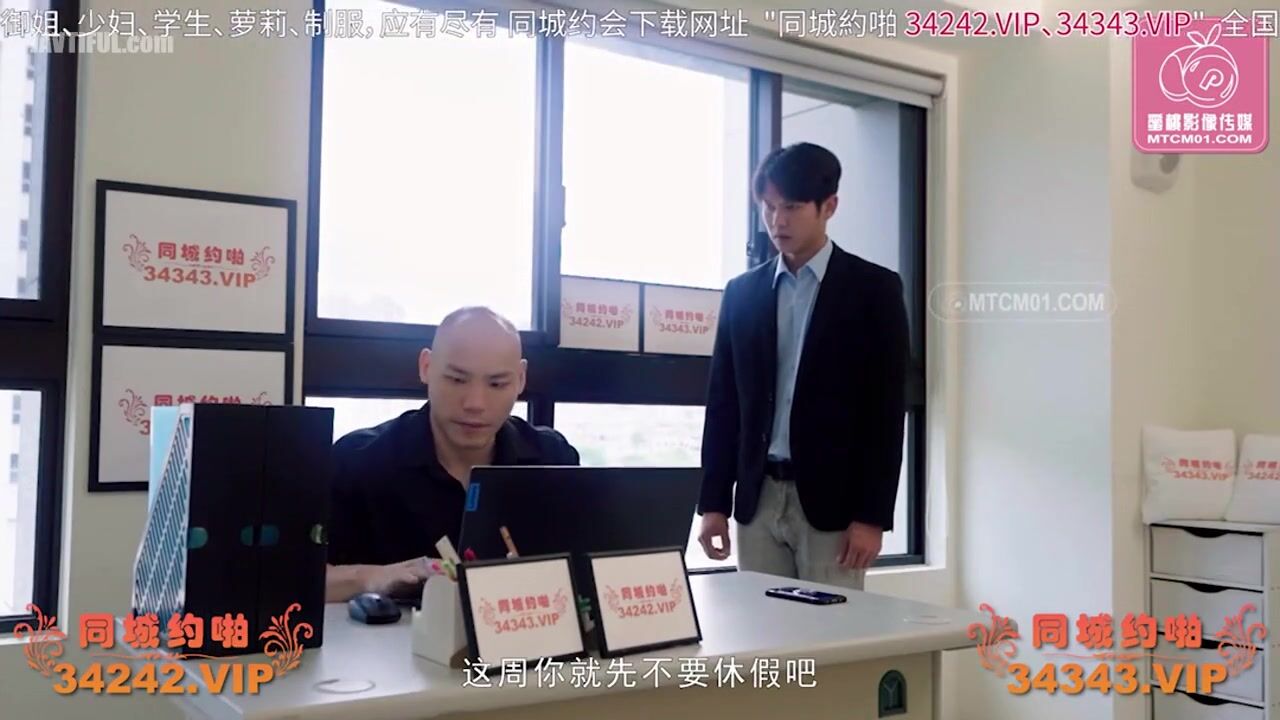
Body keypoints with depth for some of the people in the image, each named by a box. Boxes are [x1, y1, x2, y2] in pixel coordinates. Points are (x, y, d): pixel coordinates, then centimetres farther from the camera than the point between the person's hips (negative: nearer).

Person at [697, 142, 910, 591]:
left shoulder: (873, 288, -1)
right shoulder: (742, 292, 9)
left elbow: (887, 409, -6)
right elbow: (723, 402, 9)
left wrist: (872, 514, -11)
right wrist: (714, 502, 4)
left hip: (832, 500, -3)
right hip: (757, 500, 4)